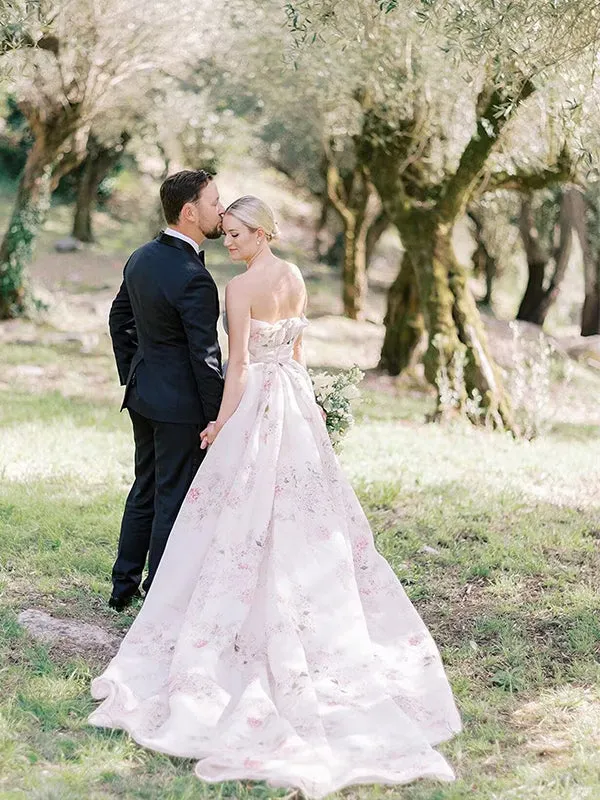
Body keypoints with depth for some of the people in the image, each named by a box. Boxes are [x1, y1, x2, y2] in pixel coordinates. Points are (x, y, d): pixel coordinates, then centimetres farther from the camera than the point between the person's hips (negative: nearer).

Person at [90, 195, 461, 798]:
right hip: (297, 397, 8)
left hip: (257, 401, -8)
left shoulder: (241, 287, -16)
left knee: (250, 511, 0)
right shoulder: (295, 278, 7)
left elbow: (238, 364, -15)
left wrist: (222, 423, -7)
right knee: (303, 508, 14)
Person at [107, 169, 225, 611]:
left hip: (144, 393, 9)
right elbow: (205, 356, -20)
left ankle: (124, 585, 28)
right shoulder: (194, 279, -23)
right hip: (182, 403, -9)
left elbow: (119, 318, 16)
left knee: (145, 490, 19)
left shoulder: (141, 259, 5)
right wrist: (218, 419, -14)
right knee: (173, 499, 2)